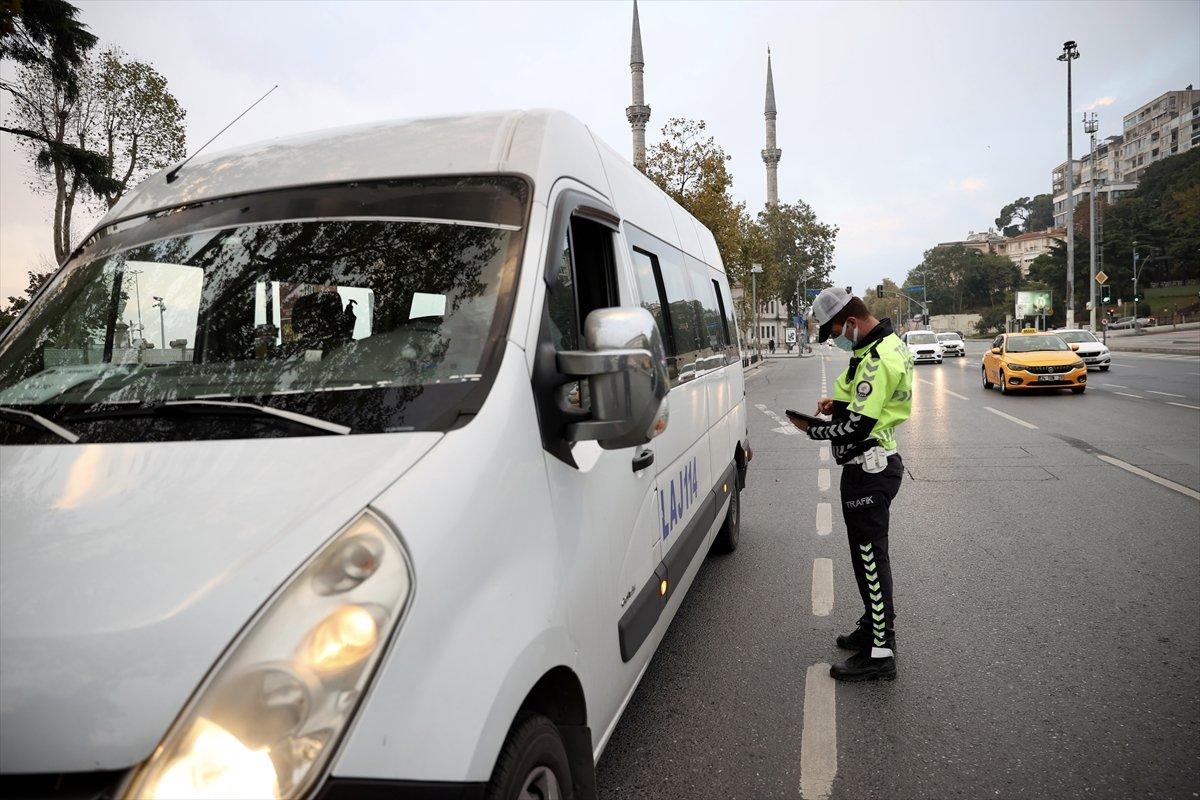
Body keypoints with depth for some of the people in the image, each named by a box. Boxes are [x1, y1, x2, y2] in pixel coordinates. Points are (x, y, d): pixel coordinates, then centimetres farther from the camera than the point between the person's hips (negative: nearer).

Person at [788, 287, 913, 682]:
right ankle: (876, 625, 36)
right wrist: (840, 402, 7)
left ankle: (880, 653, 6)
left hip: (869, 472, -11)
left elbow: (857, 427, -27)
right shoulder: (889, 344, 9)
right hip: (878, 463, 11)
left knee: (870, 556, -3)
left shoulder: (878, 361, -24)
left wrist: (814, 430, -13)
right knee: (868, 552, 21)